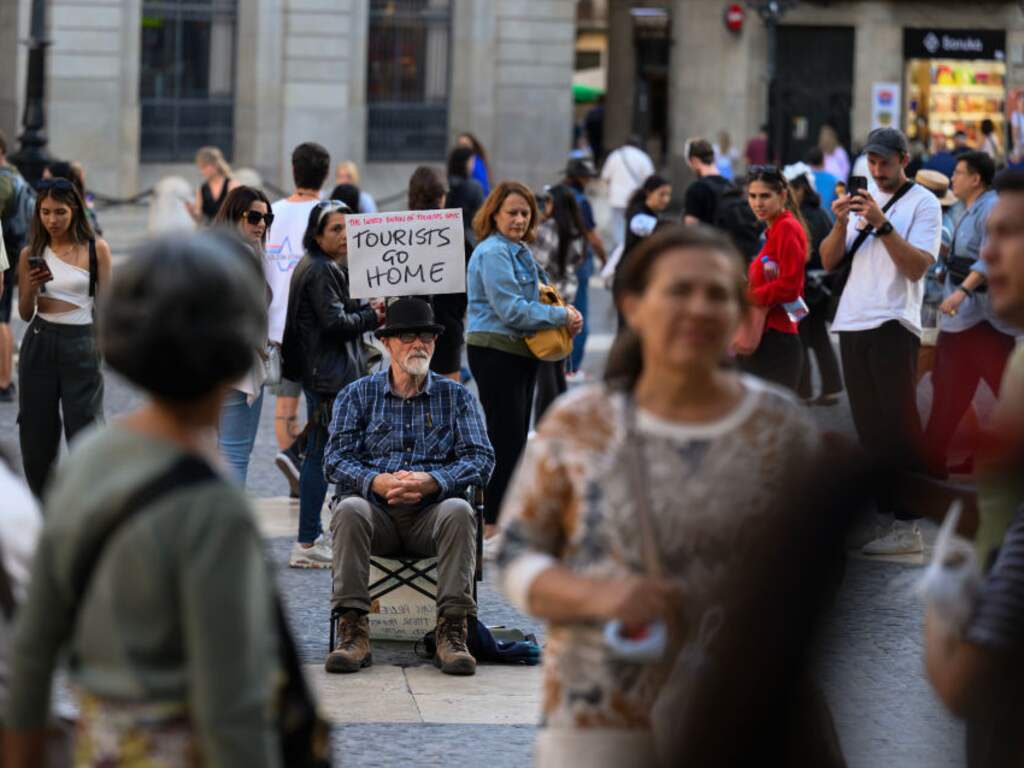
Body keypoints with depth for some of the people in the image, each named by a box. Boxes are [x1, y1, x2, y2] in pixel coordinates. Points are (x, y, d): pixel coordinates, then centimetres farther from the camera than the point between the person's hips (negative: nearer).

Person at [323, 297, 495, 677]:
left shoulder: (456, 396, 14)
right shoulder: (358, 395, 14)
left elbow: (481, 459, 1)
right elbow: (336, 458, 2)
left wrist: (431, 482, -17)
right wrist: (377, 482, -19)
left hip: (431, 513, 0)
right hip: (377, 515, 0)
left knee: (458, 511, -33)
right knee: (350, 509, -33)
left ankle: (452, 632, -36)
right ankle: (353, 633, -35)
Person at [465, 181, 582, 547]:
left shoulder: (519, 251, 16)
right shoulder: (492, 253, -15)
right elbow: (511, 310, -21)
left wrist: (562, 314, 5)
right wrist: (562, 316, -14)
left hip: (519, 352, 10)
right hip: (495, 352, -10)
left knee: (515, 440, 13)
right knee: (506, 440, -10)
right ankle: (491, 531, -6)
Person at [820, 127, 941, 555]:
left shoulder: (923, 203, -2)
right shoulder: (860, 199, 16)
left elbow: (917, 267, -14)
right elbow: (829, 262, 11)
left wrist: (881, 223, -21)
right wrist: (841, 222, -7)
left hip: (894, 326, -6)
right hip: (853, 325, 6)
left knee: (898, 427, -8)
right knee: (869, 428, 7)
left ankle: (907, 526, -9)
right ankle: (879, 512, 12)